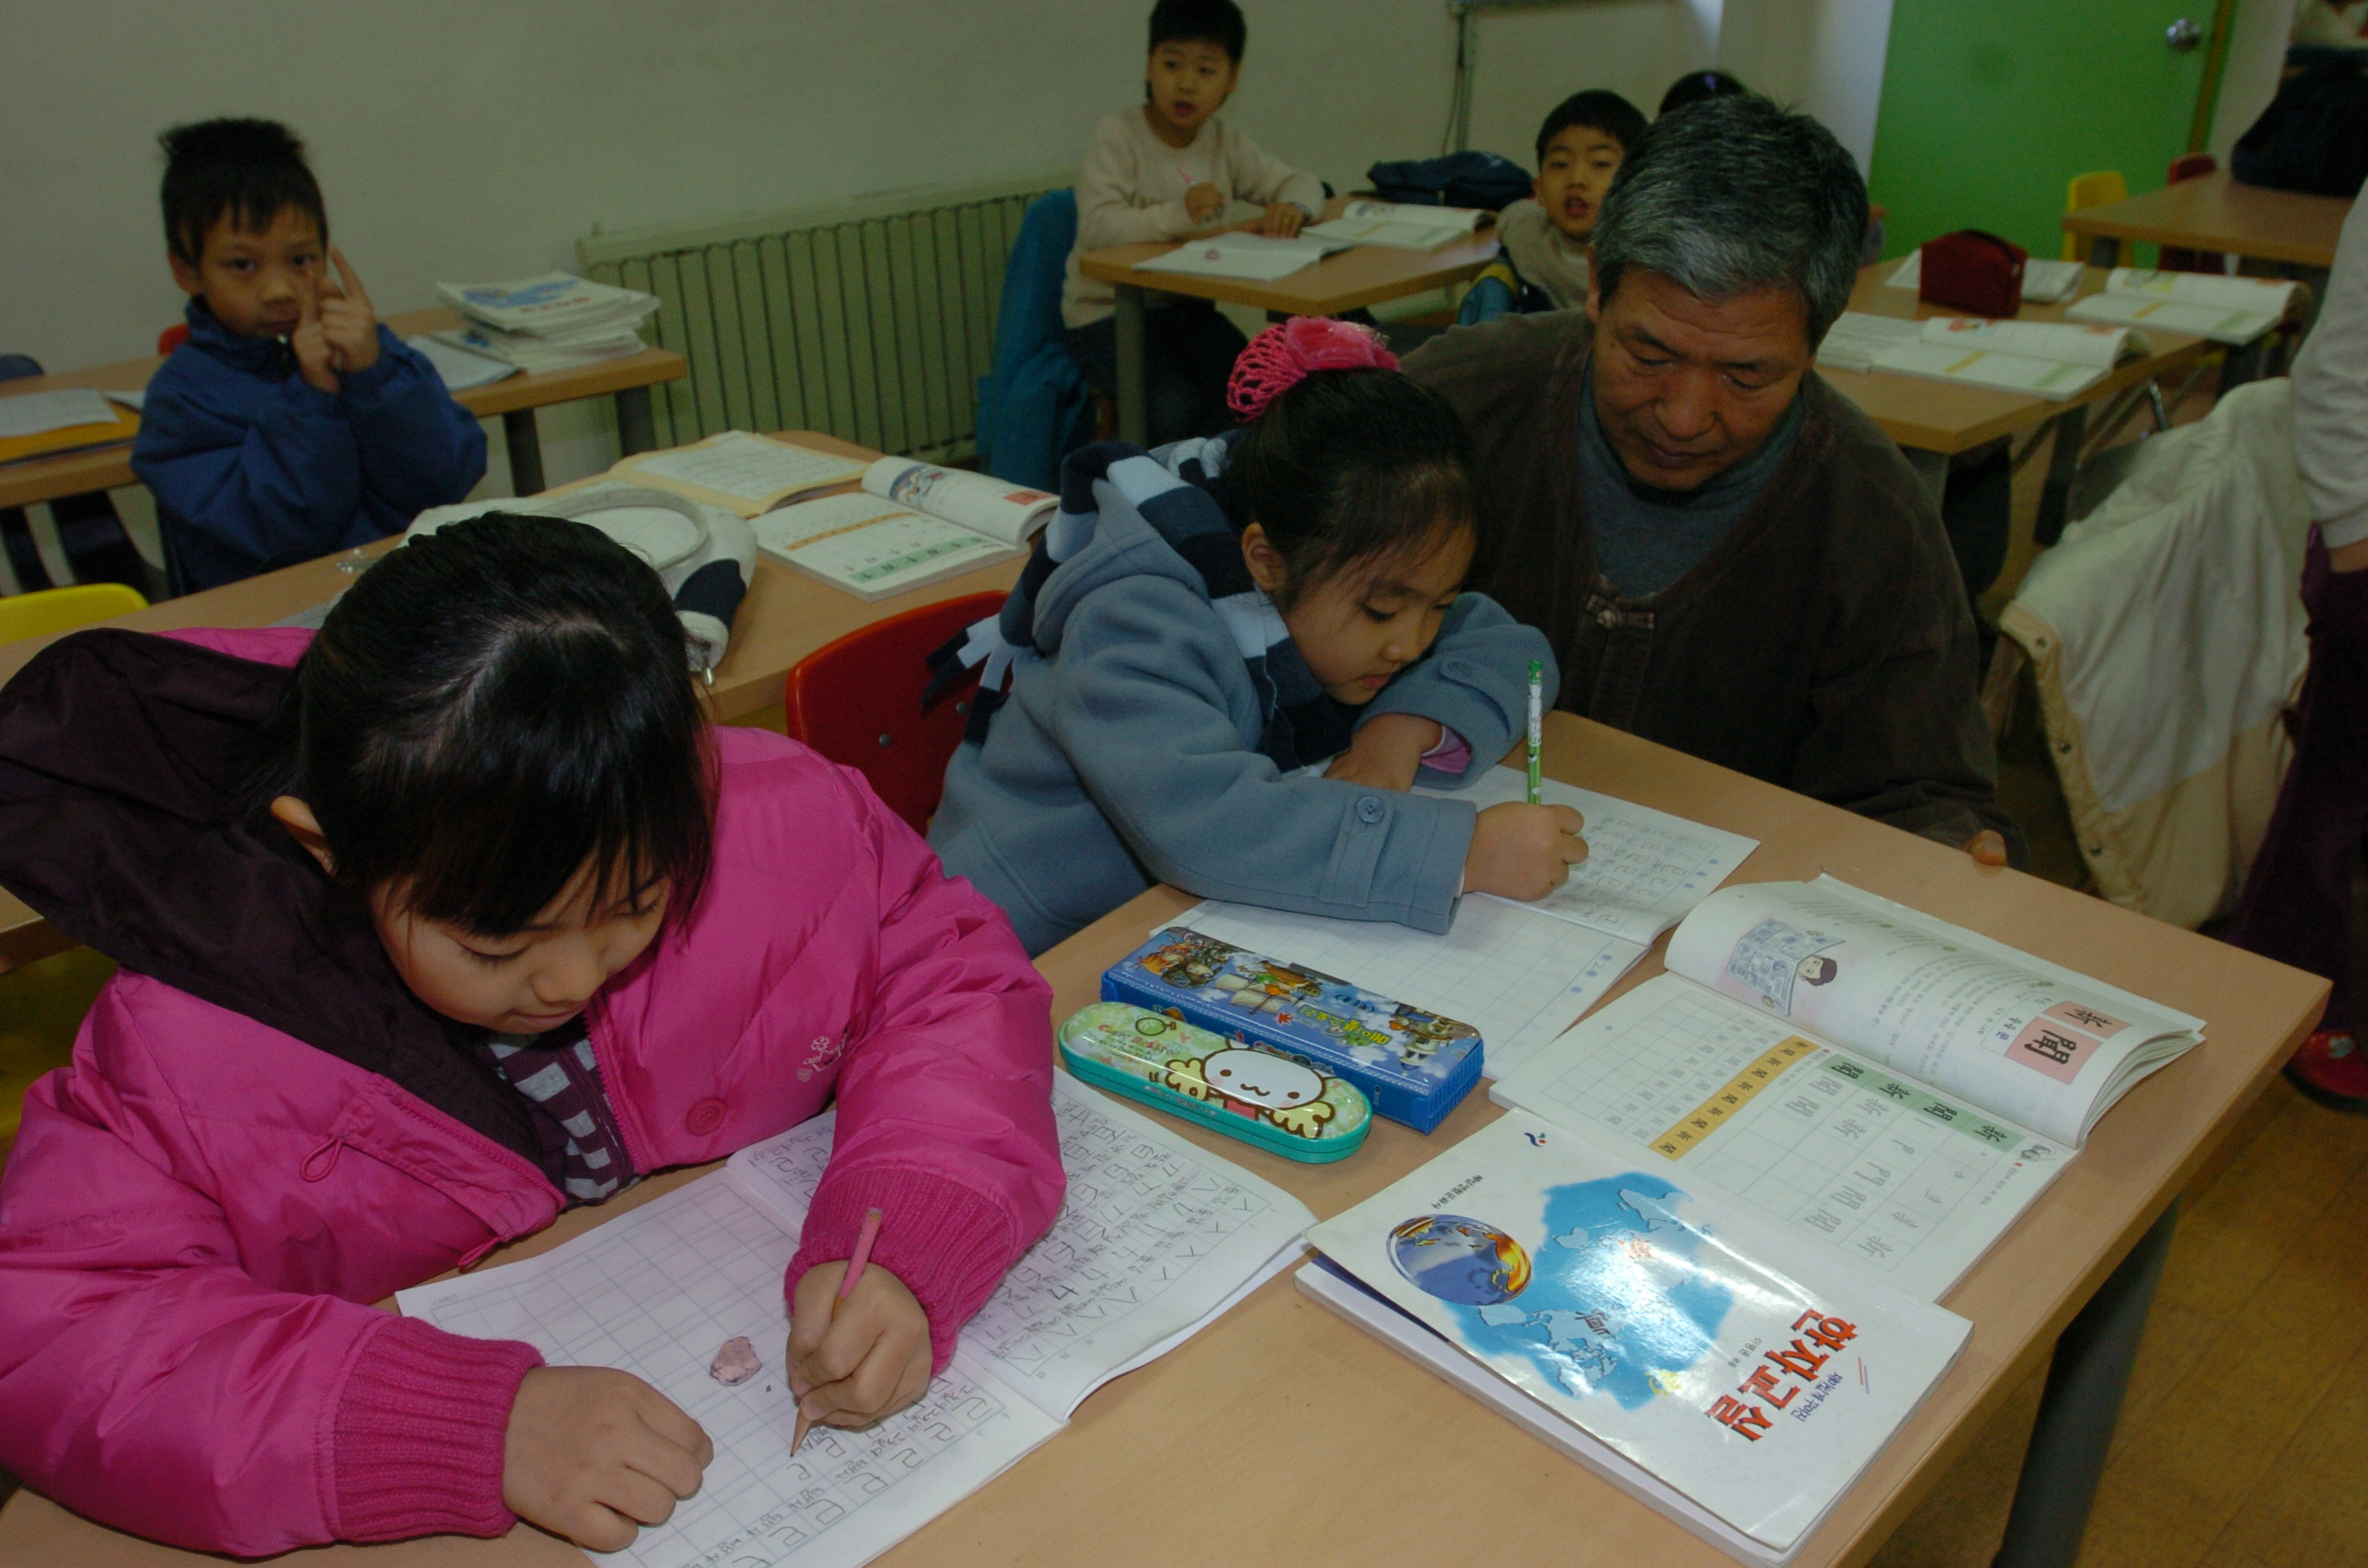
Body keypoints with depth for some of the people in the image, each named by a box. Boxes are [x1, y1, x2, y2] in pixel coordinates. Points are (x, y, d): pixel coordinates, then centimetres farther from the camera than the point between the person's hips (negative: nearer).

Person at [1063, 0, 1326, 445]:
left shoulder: (1226, 143, 7)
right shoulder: (1117, 136, -11)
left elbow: (1300, 182, 10)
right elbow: (1097, 228, -23)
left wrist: (1292, 207, -15)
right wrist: (1176, 214, -39)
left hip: (1186, 308, 6)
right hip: (1106, 313, -5)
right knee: (1175, 405, -29)